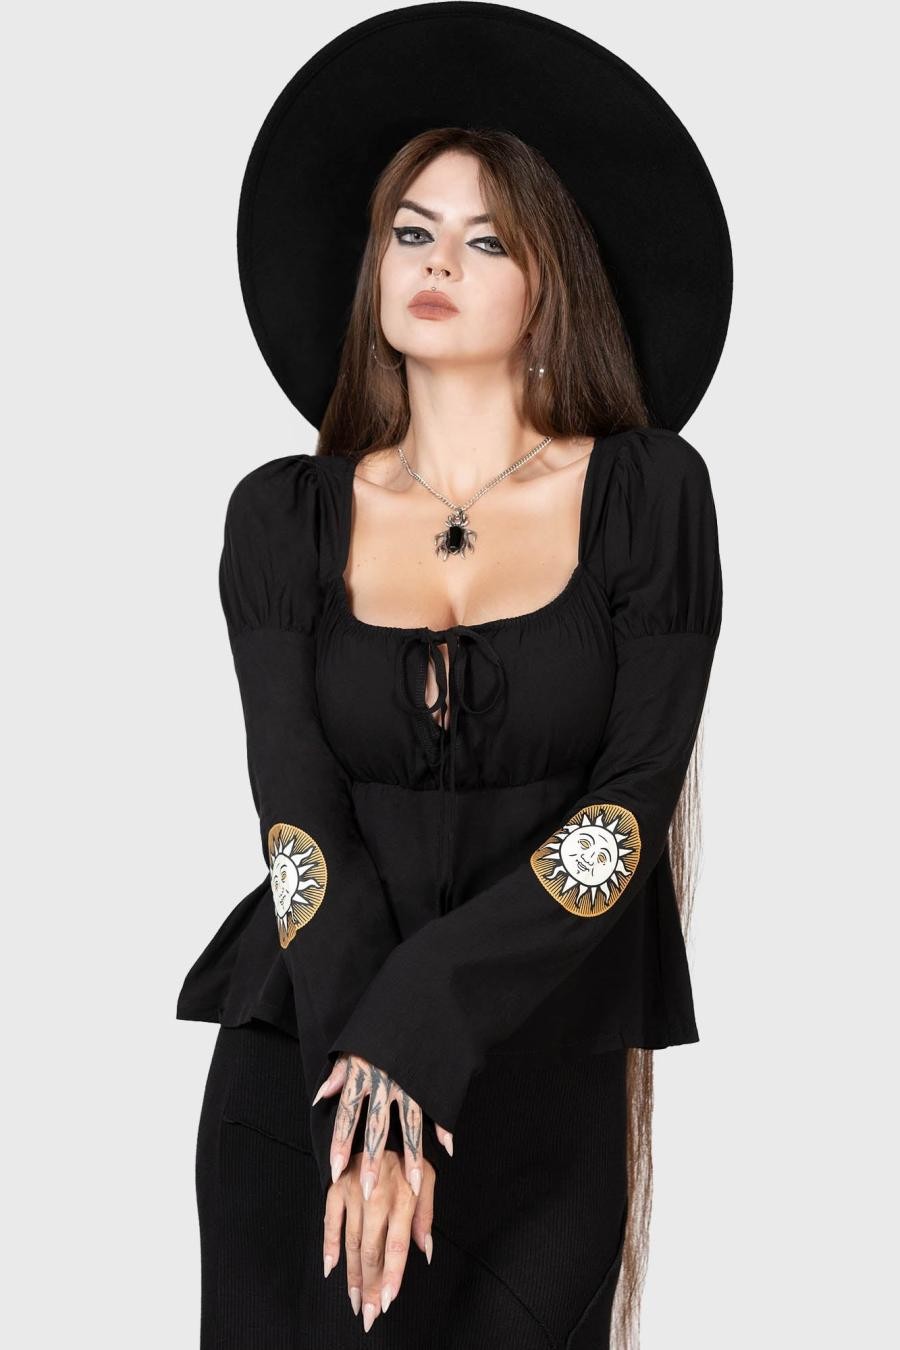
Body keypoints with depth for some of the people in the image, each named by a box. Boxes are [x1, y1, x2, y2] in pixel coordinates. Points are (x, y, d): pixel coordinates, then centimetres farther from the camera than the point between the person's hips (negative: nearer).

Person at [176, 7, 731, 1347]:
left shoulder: (647, 491, 0)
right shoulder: (286, 514, 5)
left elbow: (635, 799, -7)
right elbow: (297, 806, -5)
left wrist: (418, 1025, -17)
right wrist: (369, 1072, -19)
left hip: (546, 1077, -1)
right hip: (303, 1067, 1)